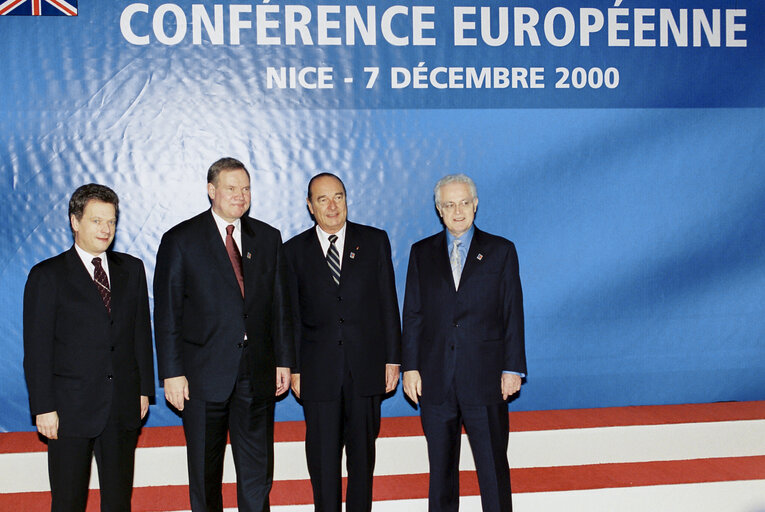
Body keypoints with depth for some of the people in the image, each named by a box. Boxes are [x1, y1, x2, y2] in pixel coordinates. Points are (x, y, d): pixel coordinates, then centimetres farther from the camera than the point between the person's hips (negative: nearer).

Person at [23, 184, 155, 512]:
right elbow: (37, 349, -5)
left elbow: (142, 333, 11)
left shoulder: (131, 269, 9)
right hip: (70, 410, -3)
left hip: (124, 406, 4)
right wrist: (44, 408, -10)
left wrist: (145, 389, 6)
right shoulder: (47, 276, -3)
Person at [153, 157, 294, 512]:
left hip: (257, 373, 3)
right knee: (205, 472, 10)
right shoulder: (180, 240, -1)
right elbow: (167, 314, -3)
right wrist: (172, 373, -8)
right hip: (203, 375, -2)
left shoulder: (267, 238, 9)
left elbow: (280, 305, 11)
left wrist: (284, 360, 6)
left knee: (257, 469, 6)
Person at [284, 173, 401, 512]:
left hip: (366, 367, 1)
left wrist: (392, 359, 1)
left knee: (363, 452, 9)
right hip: (319, 371, 0)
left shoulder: (375, 241, 5)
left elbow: (388, 304, 5)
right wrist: (293, 368, 0)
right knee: (323, 458, 4)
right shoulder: (295, 250, 5)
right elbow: (291, 315, 5)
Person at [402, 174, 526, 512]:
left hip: (485, 379, -2)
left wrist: (513, 368, -4)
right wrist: (410, 367, -1)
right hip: (435, 380, 2)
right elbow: (412, 315, 7)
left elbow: (513, 315, 1)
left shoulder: (501, 251, 4)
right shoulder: (422, 253, 9)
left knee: (493, 466, 2)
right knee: (441, 468, 11)